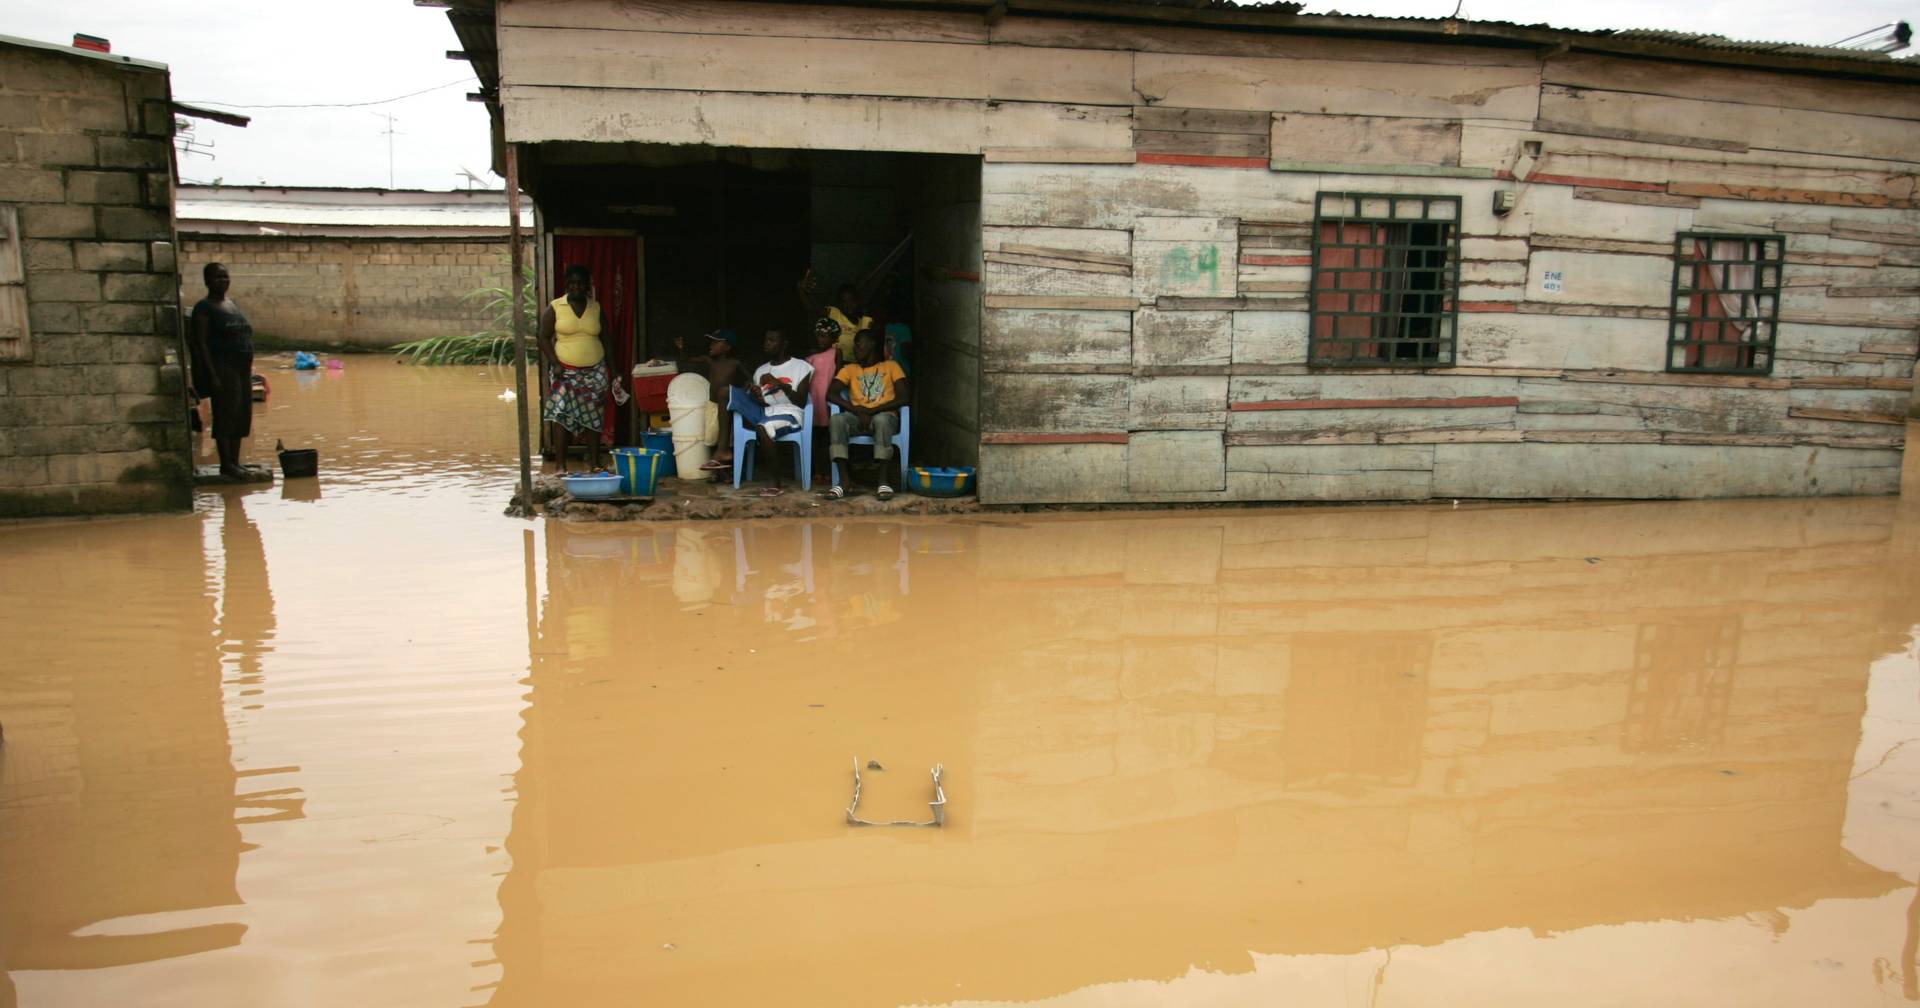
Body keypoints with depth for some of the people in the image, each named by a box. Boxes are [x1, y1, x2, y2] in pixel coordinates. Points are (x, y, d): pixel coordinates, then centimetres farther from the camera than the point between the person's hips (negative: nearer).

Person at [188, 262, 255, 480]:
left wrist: (249, 368, 16)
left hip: (242, 368, 8)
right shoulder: (204, 307, -8)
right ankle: (226, 465, 0)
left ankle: (235, 462, 17)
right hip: (223, 368, -8)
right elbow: (201, 343, -13)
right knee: (225, 415, -5)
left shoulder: (232, 303, 16)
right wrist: (213, 374, -20)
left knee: (242, 417, 9)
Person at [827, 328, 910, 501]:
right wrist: (858, 411, -13)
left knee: (881, 420, -40)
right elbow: (831, 394, 2)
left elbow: (904, 398, -2)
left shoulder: (891, 366, 12)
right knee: (837, 419, -32)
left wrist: (872, 410, -13)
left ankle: (882, 481, -34)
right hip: (857, 418, 2)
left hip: (885, 417, -2)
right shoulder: (849, 369, 19)